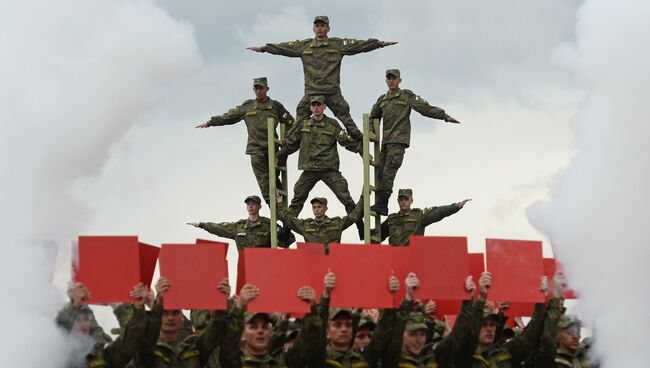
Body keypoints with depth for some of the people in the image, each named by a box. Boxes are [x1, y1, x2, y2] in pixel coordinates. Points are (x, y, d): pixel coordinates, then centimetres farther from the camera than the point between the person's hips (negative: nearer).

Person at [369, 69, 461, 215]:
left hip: (399, 140, -7)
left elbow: (425, 108, -6)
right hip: (386, 141, 7)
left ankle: (382, 204, -16)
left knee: (388, 172, -14)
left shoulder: (407, 96, 1)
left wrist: (444, 116, -15)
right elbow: (373, 116, 34)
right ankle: (380, 205, 9)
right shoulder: (382, 99, 19)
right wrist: (370, 130, 17)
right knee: (381, 172, 5)